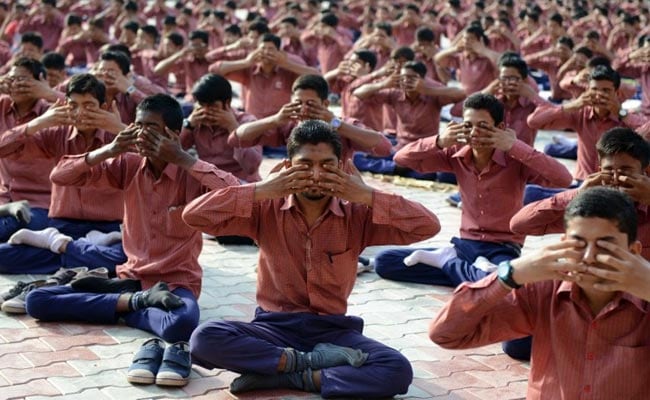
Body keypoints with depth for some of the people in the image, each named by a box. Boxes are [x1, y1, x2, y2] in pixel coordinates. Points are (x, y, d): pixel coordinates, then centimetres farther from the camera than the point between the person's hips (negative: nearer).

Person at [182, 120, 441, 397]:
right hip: (275, 326, 0)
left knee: (398, 371, -27)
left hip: (332, 329, 1)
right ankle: (312, 361, -20)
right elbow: (194, 215, -14)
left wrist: (368, 196, -18)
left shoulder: (357, 215, -3)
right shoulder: (267, 210, -4)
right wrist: (262, 190, -20)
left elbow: (428, 227, -12)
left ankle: (281, 377, -20)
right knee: (204, 339, -29)